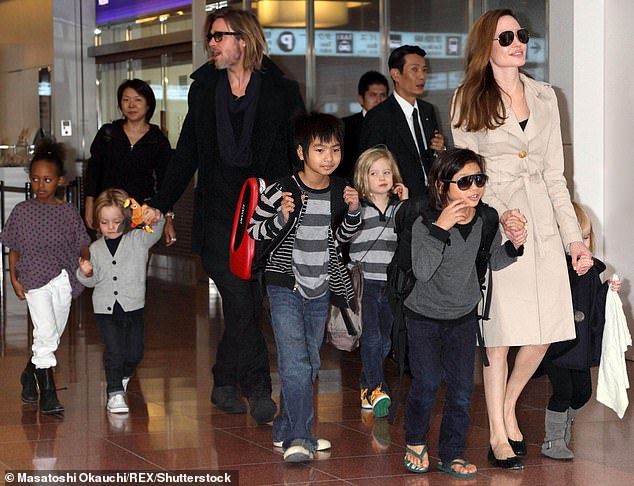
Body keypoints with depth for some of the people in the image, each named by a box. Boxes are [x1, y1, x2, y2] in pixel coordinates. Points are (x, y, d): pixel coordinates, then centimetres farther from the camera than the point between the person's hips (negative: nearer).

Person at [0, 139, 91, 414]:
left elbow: (82, 245, 7)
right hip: (34, 279, -3)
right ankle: (47, 394, -9)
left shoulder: (69, 213, 5)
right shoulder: (22, 211, 2)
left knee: (52, 336, 11)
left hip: (64, 280, 3)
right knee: (45, 333, -14)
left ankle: (29, 375, 37)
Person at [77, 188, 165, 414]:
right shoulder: (95, 249, 5)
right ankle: (115, 392, -4)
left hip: (133, 307, 1)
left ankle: (122, 377, 34)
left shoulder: (139, 240, 0)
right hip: (105, 309, 0)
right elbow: (93, 281, 10)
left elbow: (156, 231, -16)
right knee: (114, 351, -10)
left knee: (135, 352, 5)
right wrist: (86, 273, -12)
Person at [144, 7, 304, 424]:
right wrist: (160, 204, 11)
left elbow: (300, 155, 2)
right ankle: (258, 389, -5)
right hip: (219, 214, 1)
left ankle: (226, 382, 18)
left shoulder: (281, 92, 2)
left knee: (245, 305, 2)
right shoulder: (204, 89, 11)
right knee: (241, 303, -9)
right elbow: (187, 155, 16)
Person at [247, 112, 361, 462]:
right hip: (285, 285, -5)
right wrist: (281, 219, -23)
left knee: (310, 363, 12)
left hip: (321, 287, 6)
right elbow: (253, 229, -5)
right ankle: (299, 439, -16)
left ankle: (285, 431, 25)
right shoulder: (282, 191, -14)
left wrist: (353, 211, -4)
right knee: (295, 362, -15)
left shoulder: (341, 191, 1)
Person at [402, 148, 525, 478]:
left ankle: (452, 454, 15)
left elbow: (493, 262, 5)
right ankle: (415, 442, 23)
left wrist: (514, 246, -15)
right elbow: (422, 271, -35)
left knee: (462, 388, 2)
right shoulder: (425, 224, -23)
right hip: (424, 315, -3)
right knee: (427, 382, -4)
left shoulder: (487, 219, -11)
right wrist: (440, 228, -42)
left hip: (464, 315, 3)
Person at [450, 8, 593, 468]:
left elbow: (555, 173, 14)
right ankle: (498, 434, 8)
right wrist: (500, 214, -19)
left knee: (543, 333, 1)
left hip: (542, 222, 4)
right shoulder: (469, 98, 2)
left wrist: (574, 237, 9)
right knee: (501, 331, -3)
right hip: (493, 223, -4)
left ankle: (508, 406, 25)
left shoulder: (545, 96, 13)